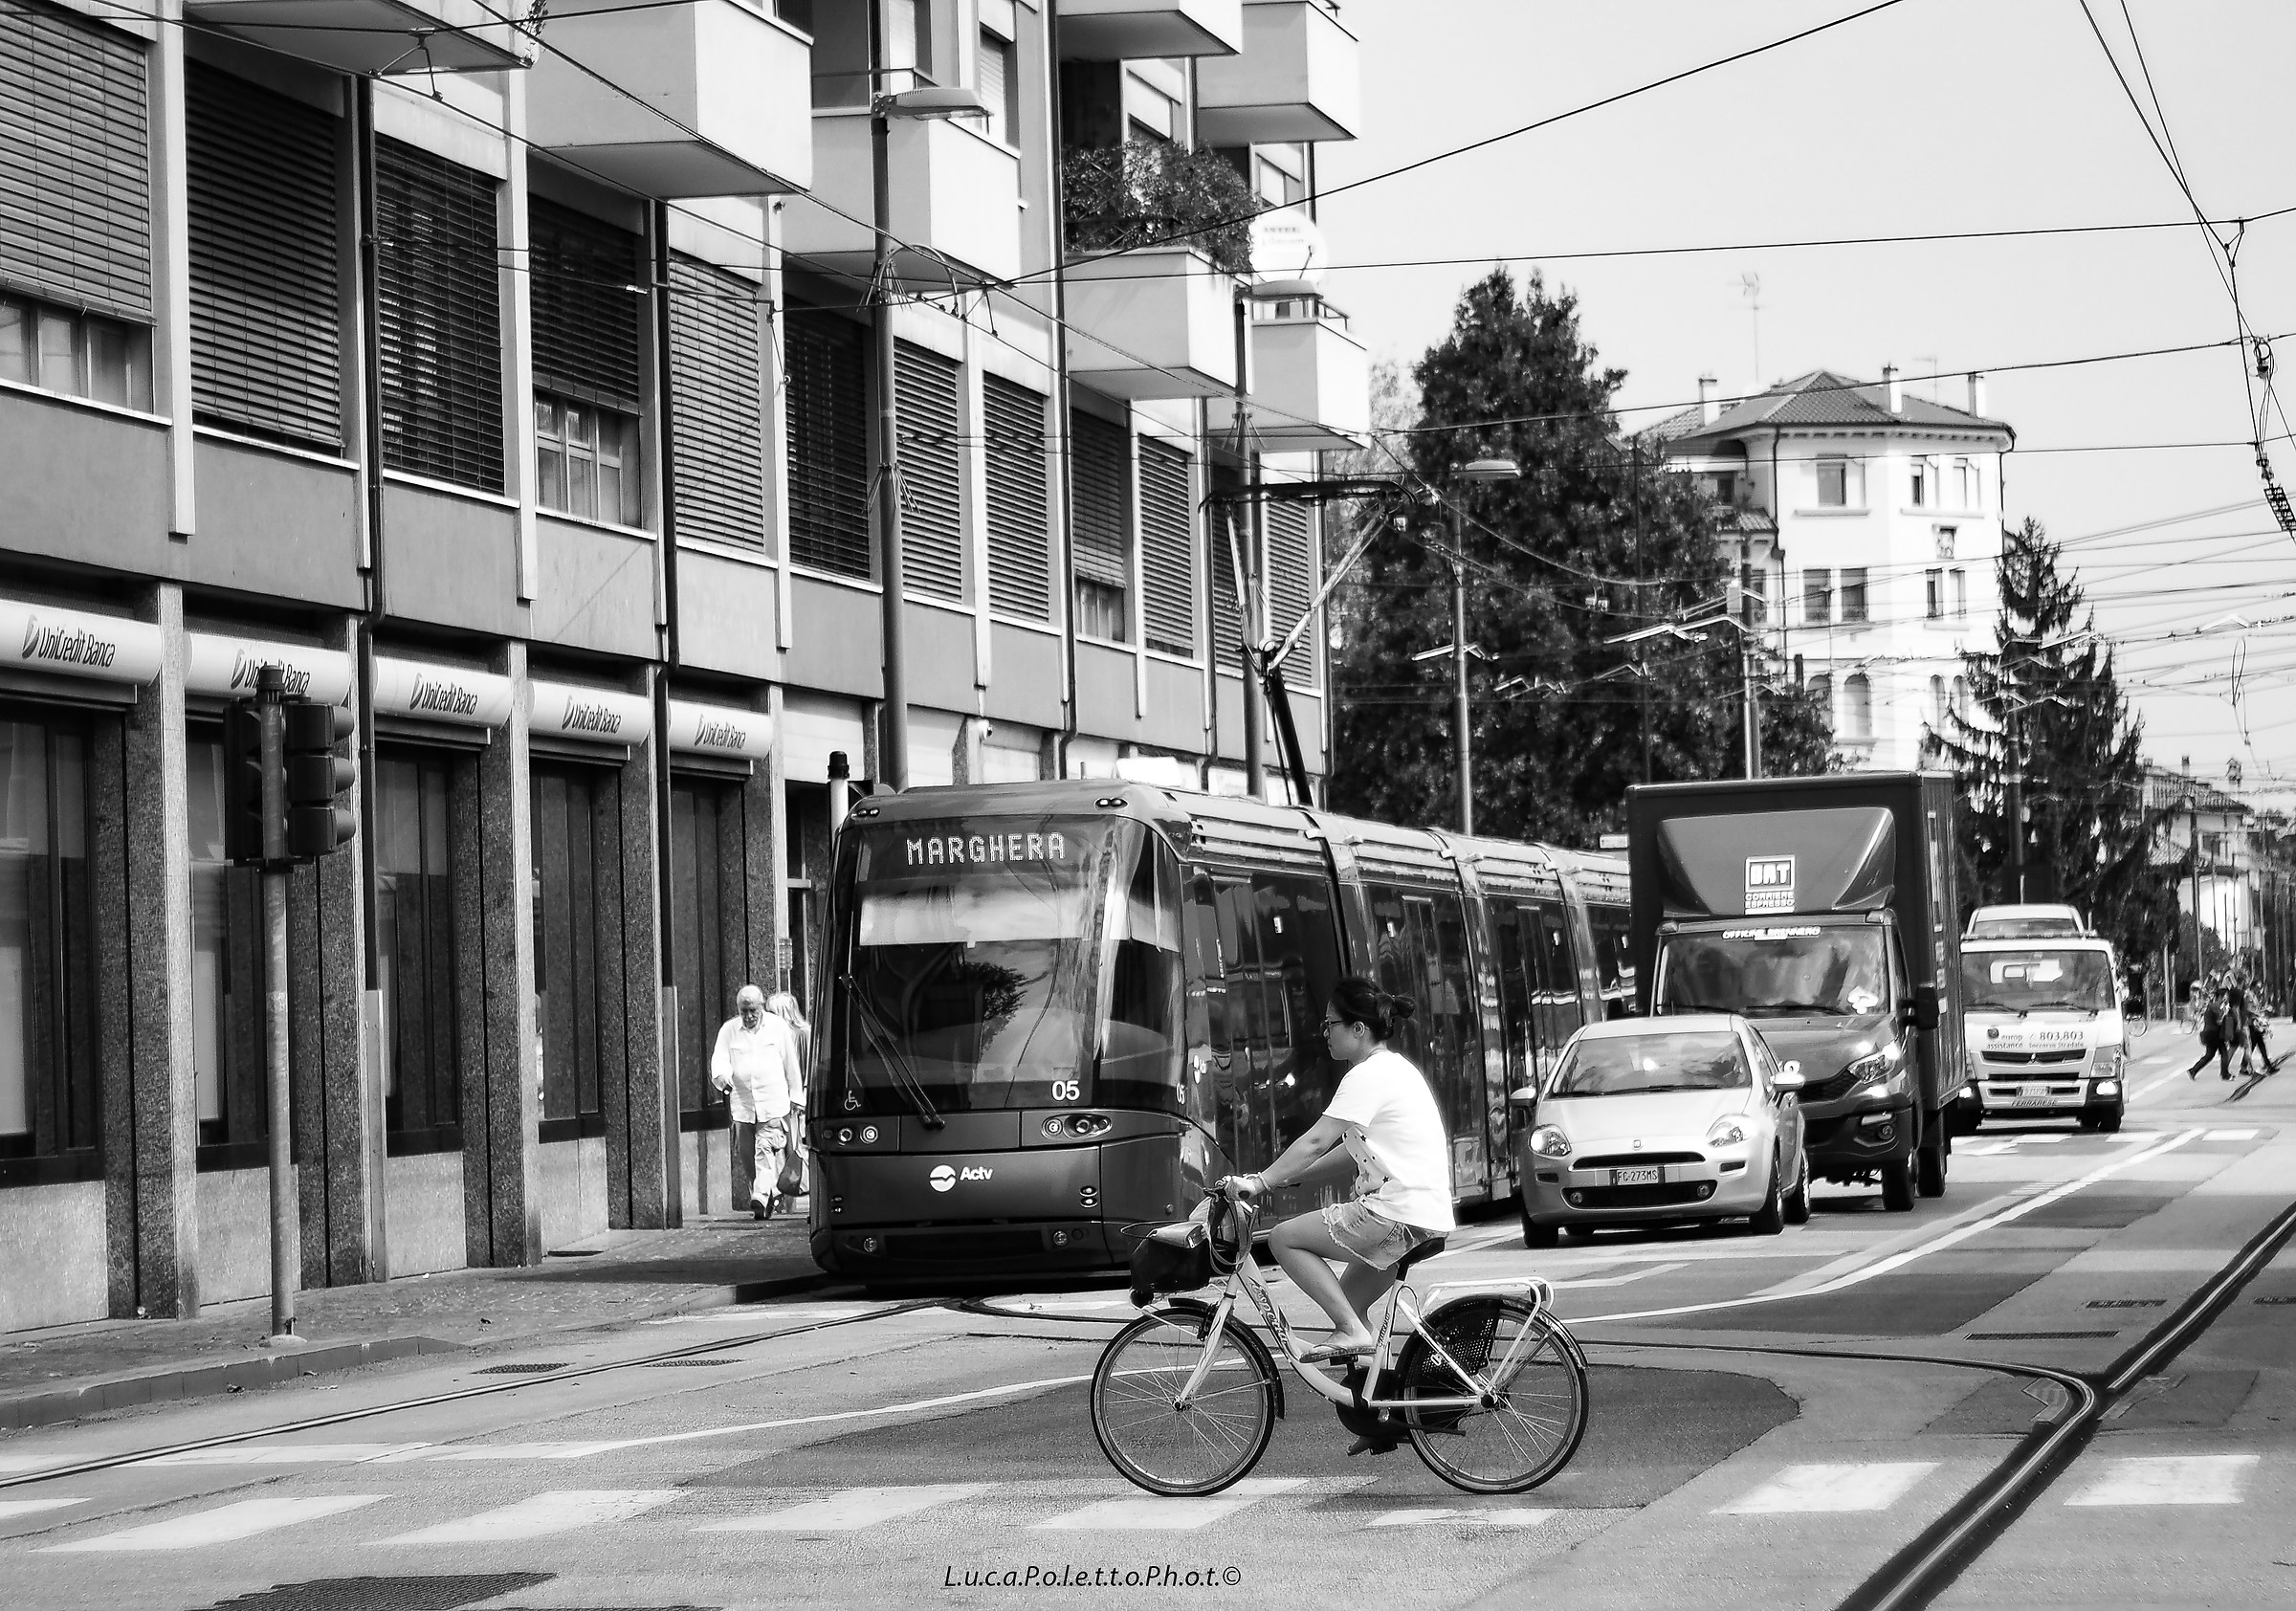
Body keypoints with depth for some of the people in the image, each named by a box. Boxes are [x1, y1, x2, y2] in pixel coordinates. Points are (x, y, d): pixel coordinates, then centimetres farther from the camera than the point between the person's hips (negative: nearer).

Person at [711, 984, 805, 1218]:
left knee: (766, 1149, -17)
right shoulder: (728, 1030, 7)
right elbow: (719, 1059, -3)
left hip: (773, 1104, -3)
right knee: (746, 1156, 5)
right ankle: (764, 1200, 17)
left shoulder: (778, 1027, 5)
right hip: (742, 1104, 3)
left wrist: (797, 1097, 12)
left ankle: (761, 1197, -24)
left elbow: (791, 1065, 11)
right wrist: (723, 1077, -27)